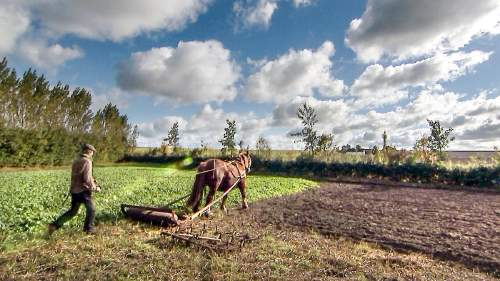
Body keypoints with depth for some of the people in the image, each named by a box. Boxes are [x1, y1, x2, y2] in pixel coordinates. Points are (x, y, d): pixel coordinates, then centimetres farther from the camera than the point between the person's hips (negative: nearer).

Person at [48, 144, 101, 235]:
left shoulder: (75, 161, 12)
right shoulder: (87, 162, -16)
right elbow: (87, 179, -22)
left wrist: (93, 181, 17)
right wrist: (95, 188, -8)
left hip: (74, 190, 8)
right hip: (83, 191, -8)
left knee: (72, 211, 20)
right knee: (91, 209, 10)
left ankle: (55, 225, 13)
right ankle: (89, 228, 19)